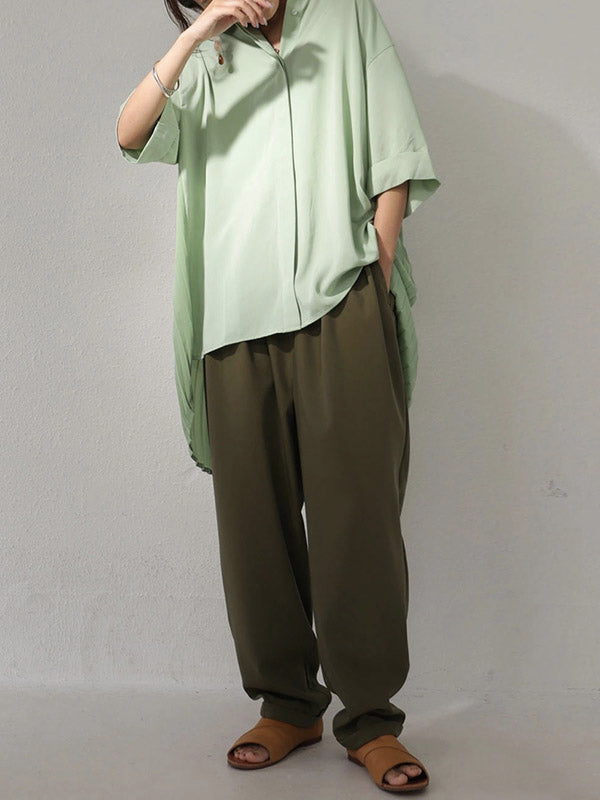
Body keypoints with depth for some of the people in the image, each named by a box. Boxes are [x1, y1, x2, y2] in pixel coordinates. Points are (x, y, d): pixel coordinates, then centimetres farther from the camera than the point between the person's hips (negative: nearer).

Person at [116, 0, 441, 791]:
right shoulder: (207, 65, 25)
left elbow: (394, 160, 12)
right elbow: (131, 135, 7)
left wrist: (377, 271, 0)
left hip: (340, 306, -2)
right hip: (238, 317, 2)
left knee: (356, 509, -9)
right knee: (254, 517, -1)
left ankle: (369, 715, -1)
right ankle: (288, 704, 11)